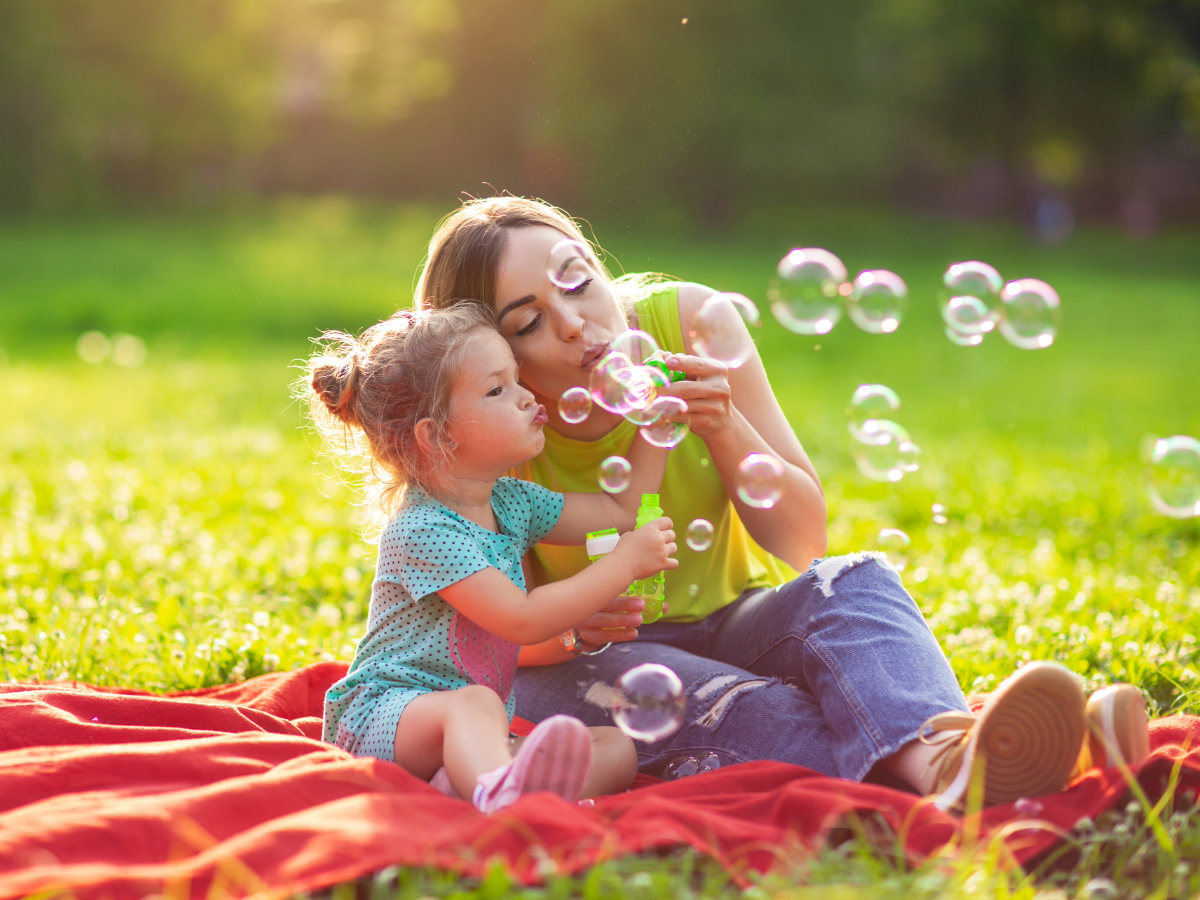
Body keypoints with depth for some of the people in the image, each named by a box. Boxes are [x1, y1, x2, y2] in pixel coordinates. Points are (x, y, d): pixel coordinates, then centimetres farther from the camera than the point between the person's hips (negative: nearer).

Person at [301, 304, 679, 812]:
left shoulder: (511, 502, 12)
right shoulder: (422, 531, -16)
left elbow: (618, 509, 22)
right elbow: (525, 620, -21)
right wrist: (625, 564, -15)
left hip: (485, 731, 8)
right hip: (384, 714, -8)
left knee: (617, 750, -12)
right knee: (475, 704, -39)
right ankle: (497, 792, -71)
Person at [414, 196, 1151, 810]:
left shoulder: (687, 322, -12)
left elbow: (803, 541, -8)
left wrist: (724, 428, -26)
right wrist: (570, 627, -29)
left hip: (730, 621, 2)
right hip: (603, 652, -2)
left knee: (855, 582, -28)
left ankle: (941, 756, -59)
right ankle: (916, 770, -58)